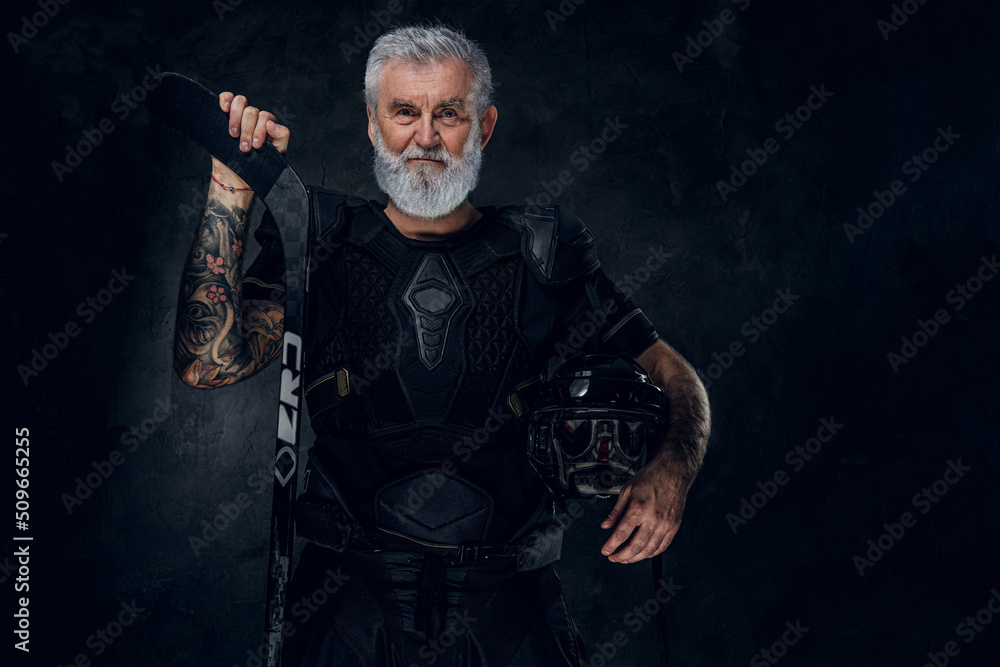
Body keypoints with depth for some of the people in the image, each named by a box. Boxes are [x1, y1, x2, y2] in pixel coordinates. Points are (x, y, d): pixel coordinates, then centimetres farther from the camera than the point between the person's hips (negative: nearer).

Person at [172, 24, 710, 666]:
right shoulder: (321, 248, 3)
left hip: (505, 601, 1)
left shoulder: (541, 258, 4)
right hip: (353, 599, 0)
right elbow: (211, 364, -10)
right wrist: (232, 188, -10)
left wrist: (672, 469, -12)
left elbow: (672, 373, 8)